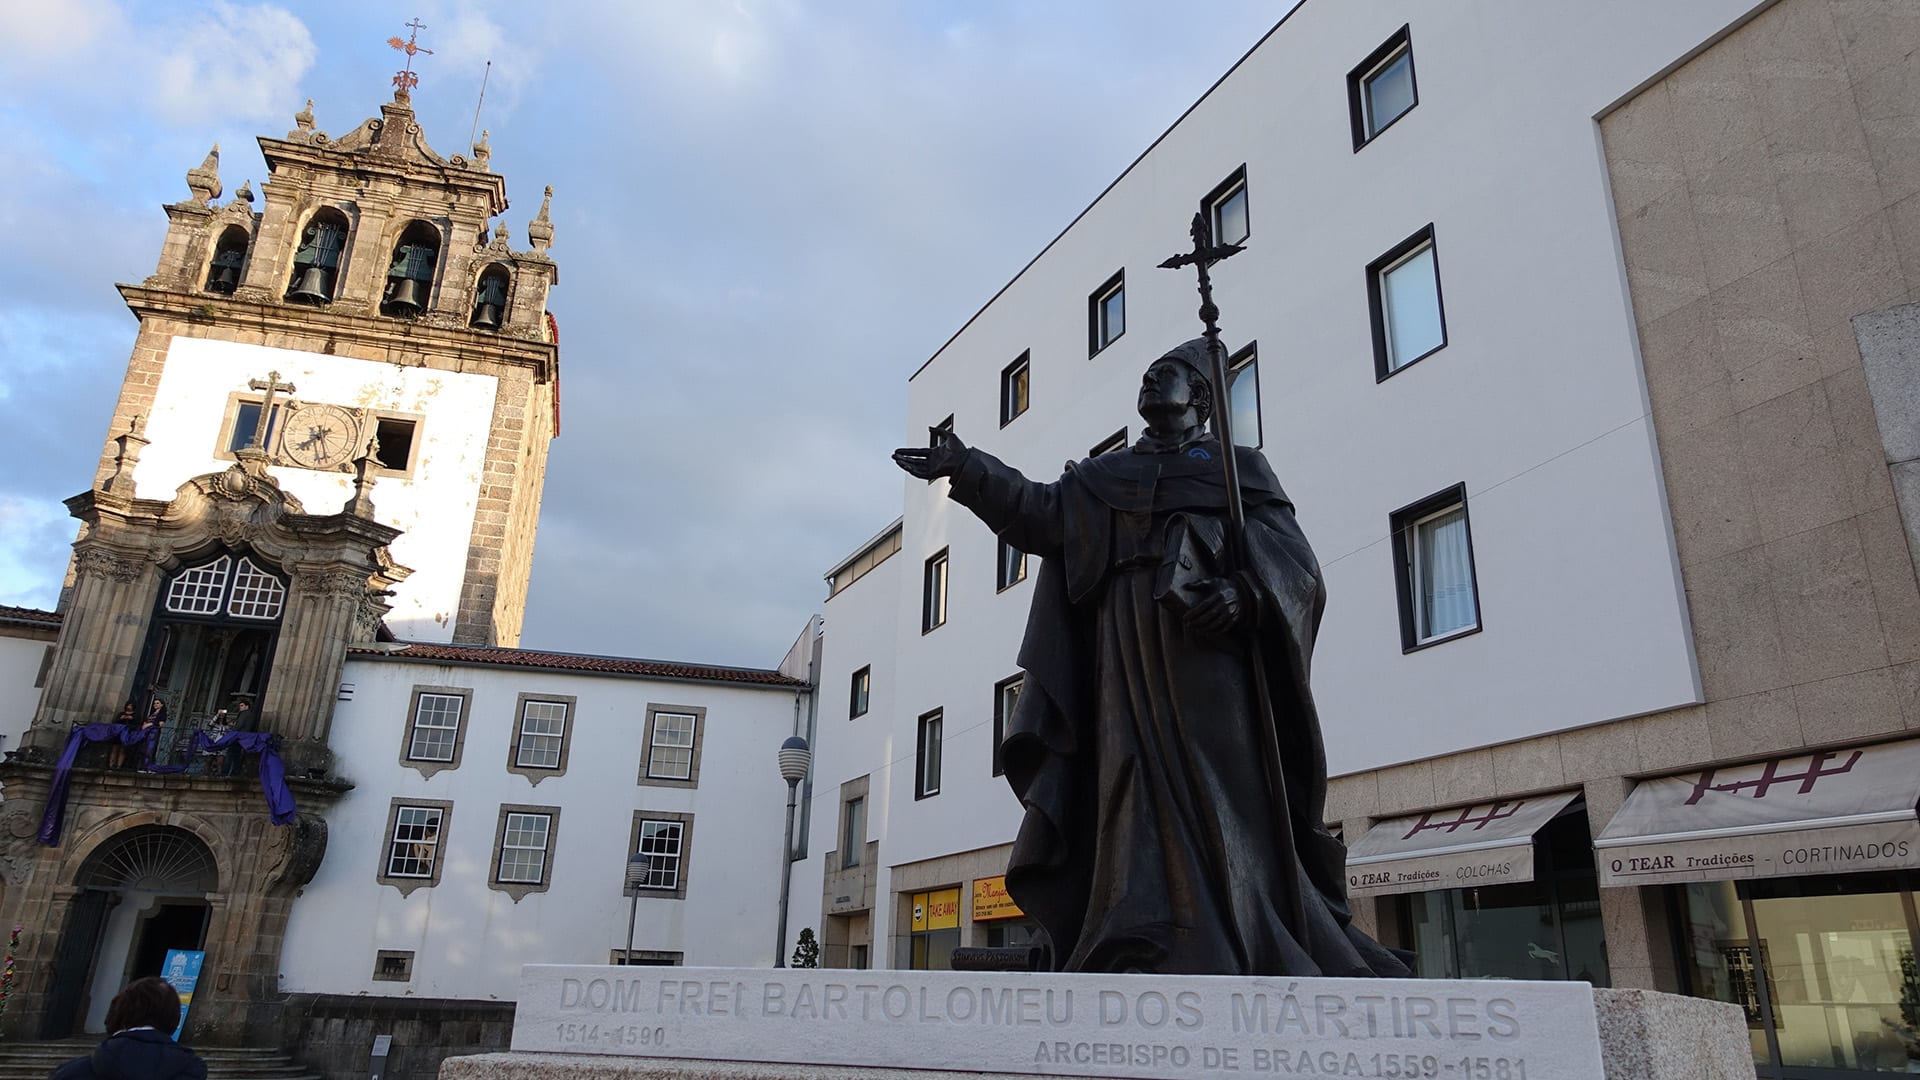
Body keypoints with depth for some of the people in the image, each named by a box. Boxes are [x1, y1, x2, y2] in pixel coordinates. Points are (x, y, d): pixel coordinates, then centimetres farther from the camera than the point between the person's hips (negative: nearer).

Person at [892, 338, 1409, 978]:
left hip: (1208, 643, -3)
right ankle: (1161, 959, -9)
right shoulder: (1106, 476, 27)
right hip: (1127, 653, 3)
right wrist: (966, 470, -1)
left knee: (1218, 802, -10)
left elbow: (1292, 561, 4)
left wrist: (1245, 591, -17)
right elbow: (1041, 514, 10)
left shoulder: (1240, 466, 17)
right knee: (1141, 802, -6)